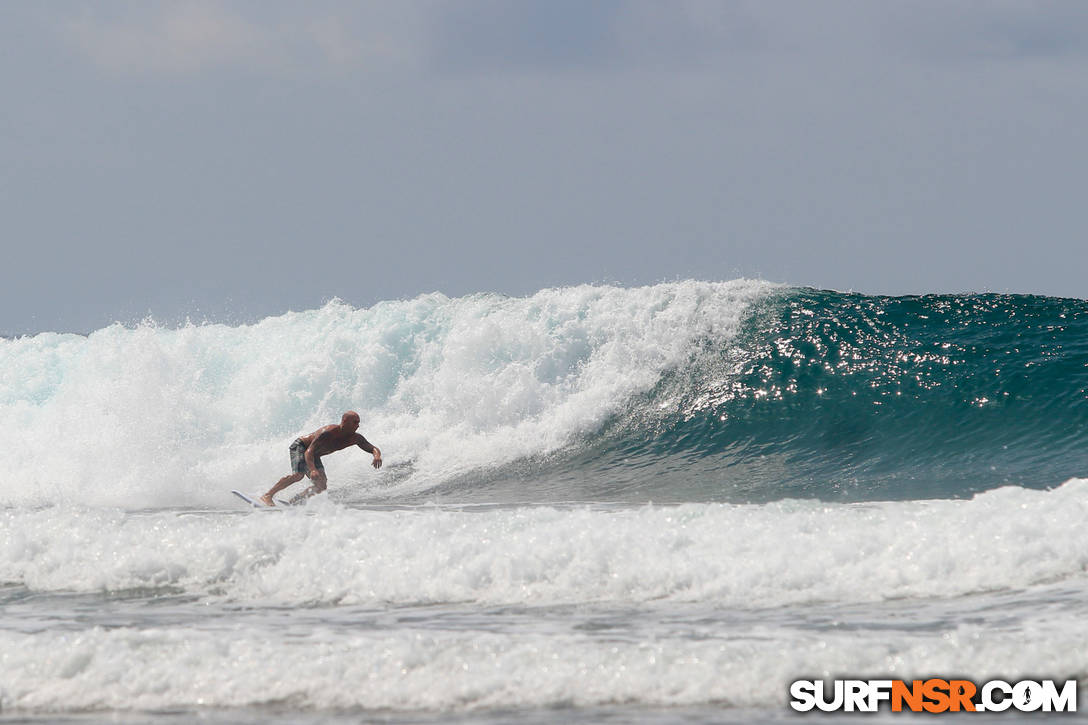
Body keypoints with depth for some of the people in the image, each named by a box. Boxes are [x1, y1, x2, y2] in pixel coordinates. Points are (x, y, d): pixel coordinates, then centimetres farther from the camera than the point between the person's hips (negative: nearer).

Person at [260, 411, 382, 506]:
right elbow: (309, 452, -38)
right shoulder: (327, 433, -35)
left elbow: (373, 448, -5)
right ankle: (267, 496, -28)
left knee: (321, 486, -7)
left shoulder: (355, 438, -13)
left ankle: (293, 501, 0)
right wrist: (313, 470, -54)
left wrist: (377, 456, -30)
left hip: (314, 456, 8)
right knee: (298, 474, -31)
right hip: (300, 446, -8)